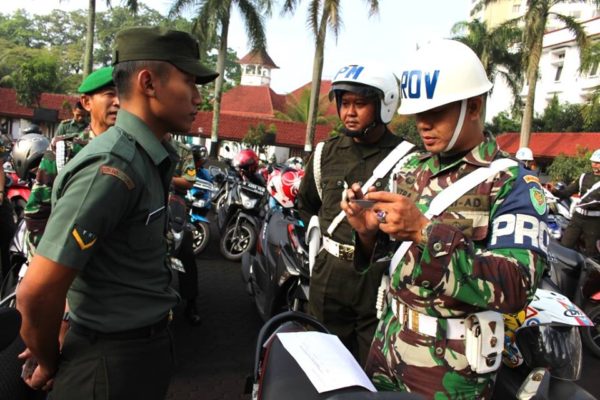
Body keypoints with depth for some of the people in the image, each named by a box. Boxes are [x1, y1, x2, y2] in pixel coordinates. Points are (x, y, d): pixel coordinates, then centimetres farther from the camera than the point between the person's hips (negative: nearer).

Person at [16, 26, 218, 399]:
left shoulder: (148, 159, 4)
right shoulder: (112, 168, -25)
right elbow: (36, 294, -26)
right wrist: (50, 364, -8)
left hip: (149, 343, 9)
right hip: (115, 359, -8)